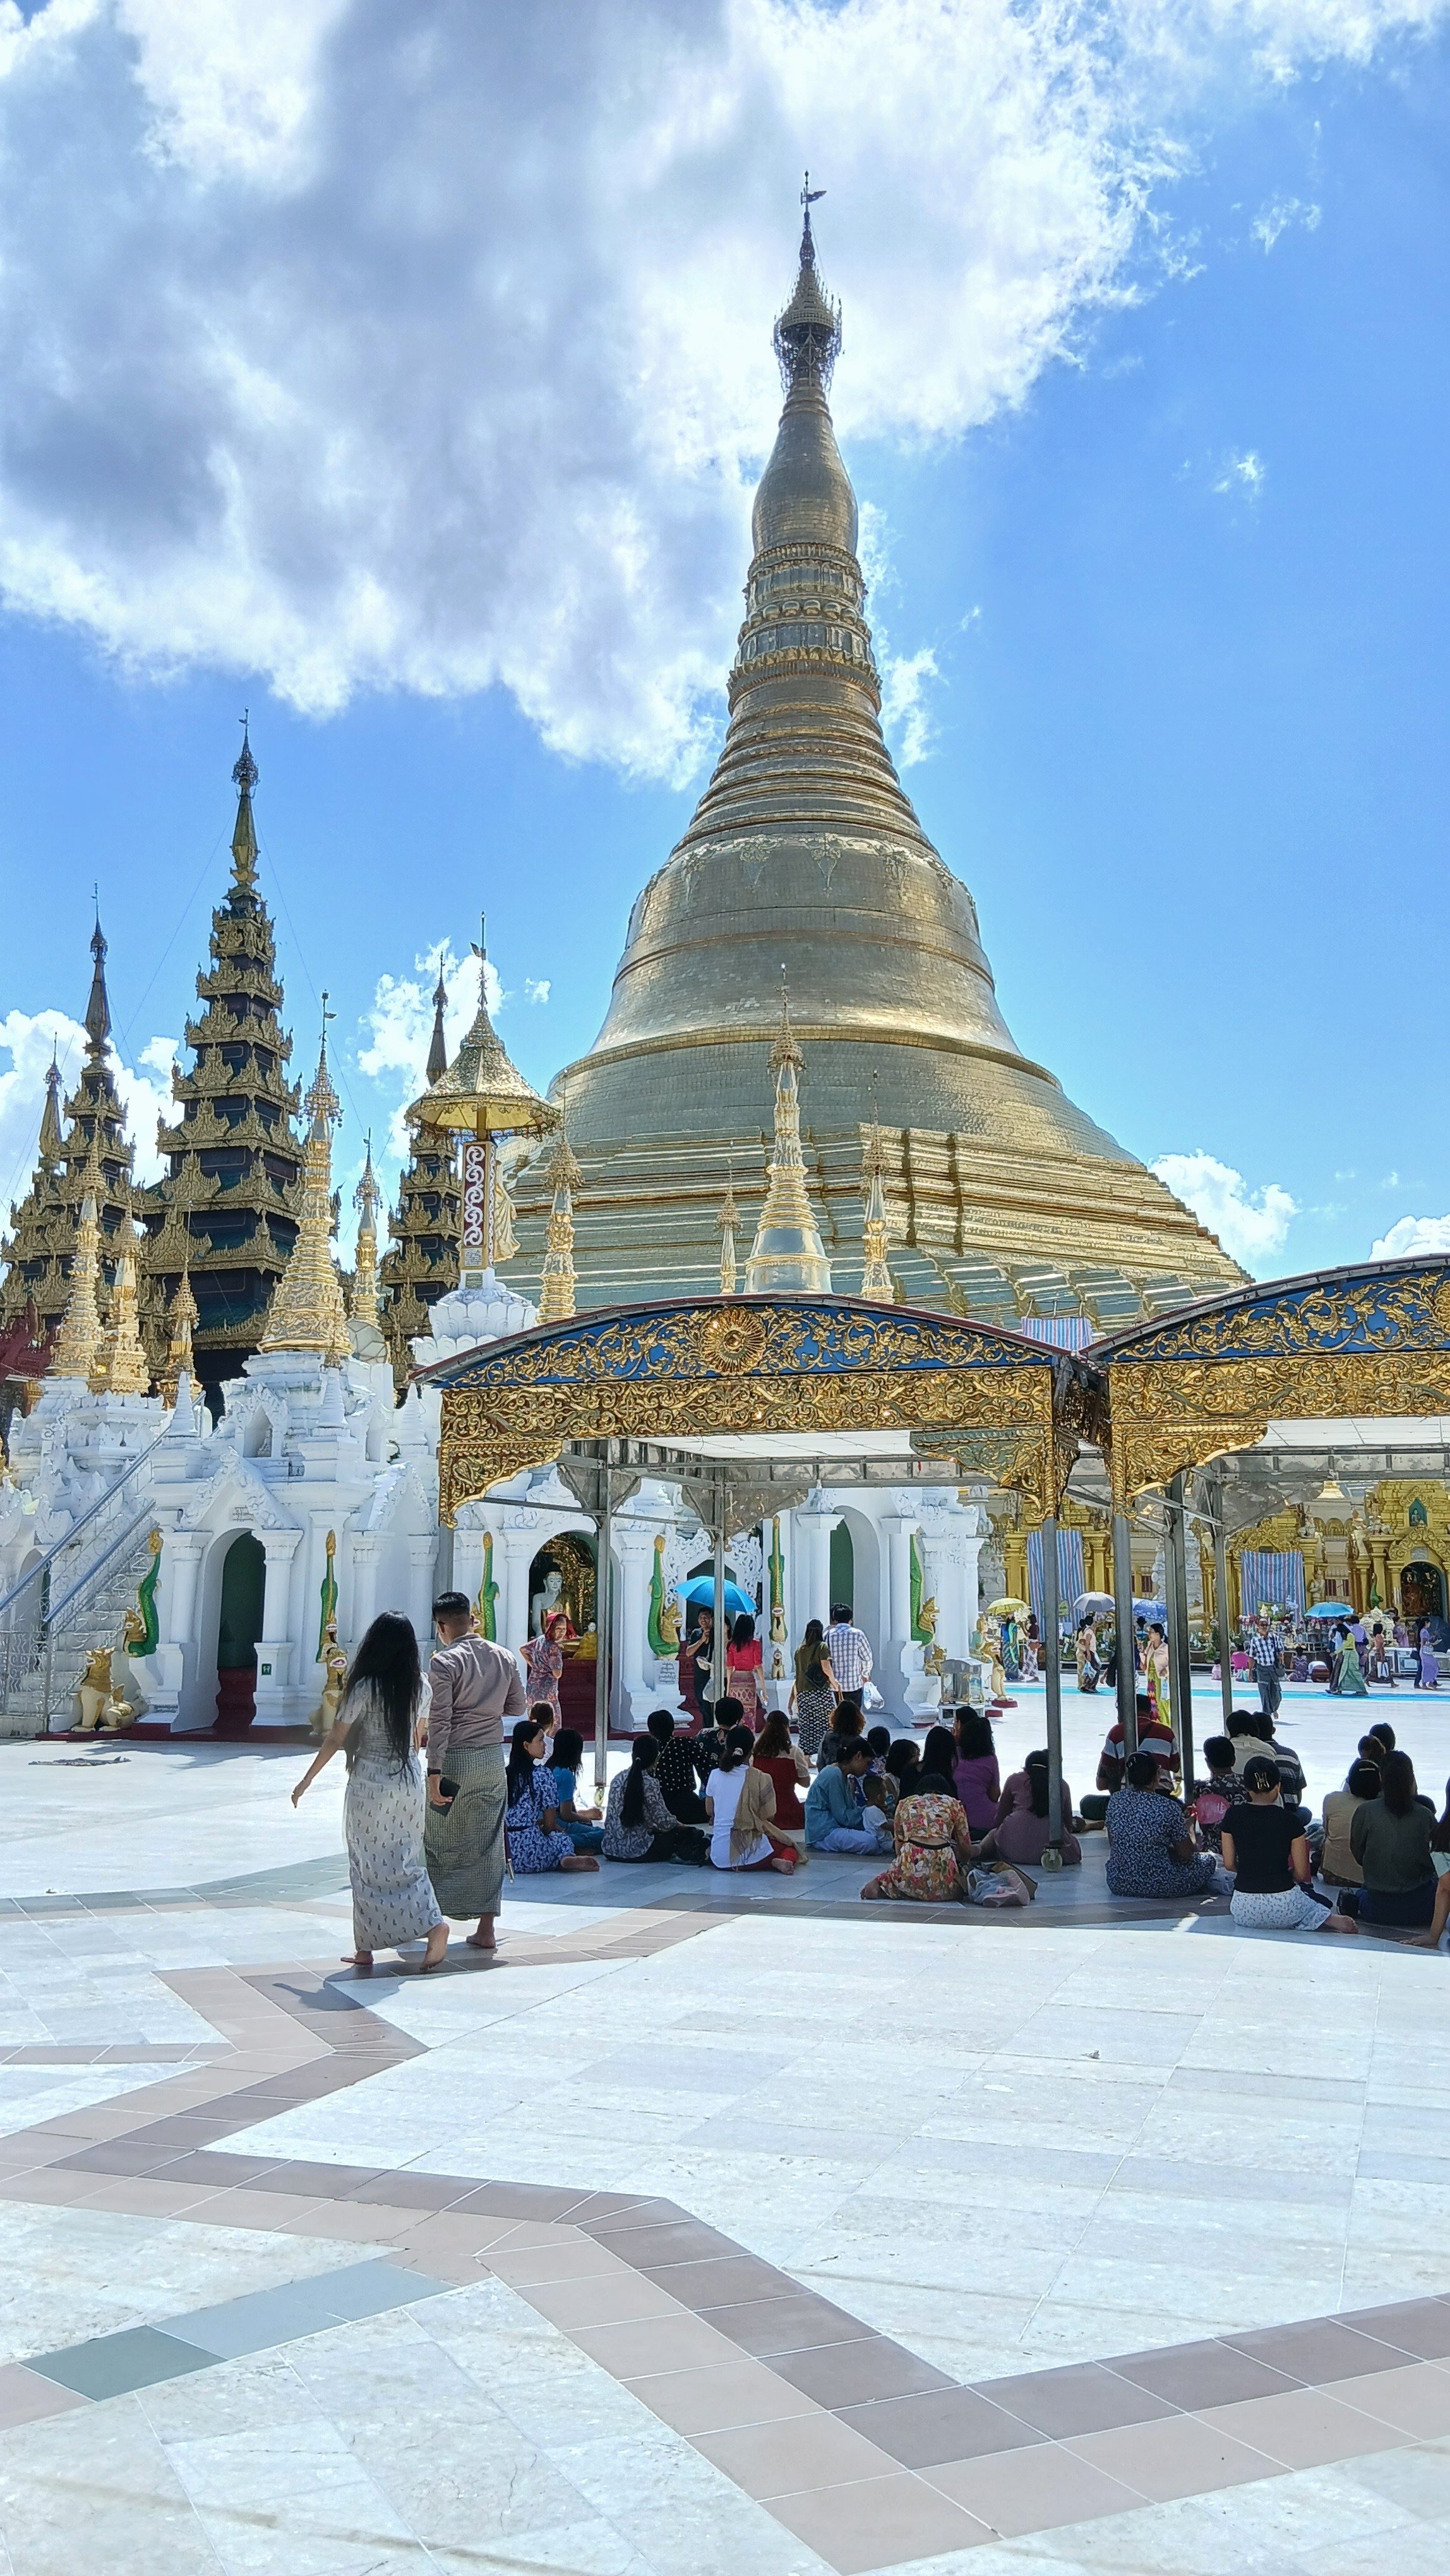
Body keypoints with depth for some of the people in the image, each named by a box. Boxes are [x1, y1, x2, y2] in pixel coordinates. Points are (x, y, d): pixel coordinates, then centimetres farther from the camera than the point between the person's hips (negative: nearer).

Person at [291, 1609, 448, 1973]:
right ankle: (433, 1924, -4)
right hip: (409, 1782, 5)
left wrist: (306, 1781, 0)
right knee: (406, 1861, 12)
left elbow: (335, 1739, -9)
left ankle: (365, 1949, 12)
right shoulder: (419, 1685, 1)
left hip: (371, 1785, -4)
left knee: (369, 1865, 6)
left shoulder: (365, 1687, -14)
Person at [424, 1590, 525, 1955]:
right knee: (488, 1842, 7)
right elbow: (518, 1707, 13)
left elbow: (439, 1721, -17)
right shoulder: (503, 1657, 5)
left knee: (438, 1838, 10)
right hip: (493, 1759, 5)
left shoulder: (445, 1661, -12)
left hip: (455, 1759, -5)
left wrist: (435, 1772, -17)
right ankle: (486, 1928, 8)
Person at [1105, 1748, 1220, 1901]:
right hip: (1158, 1886, -5)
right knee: (1209, 1860, 17)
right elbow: (1187, 1854, -6)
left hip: (1119, 1884, 5)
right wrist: (1187, 1828, 15)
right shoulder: (1168, 1807, -15)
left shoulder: (1116, 1800, -2)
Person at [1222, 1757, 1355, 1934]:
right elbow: (1301, 1873, -2)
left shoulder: (1233, 1816, -3)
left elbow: (1229, 1864, 3)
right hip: (1282, 1908, 0)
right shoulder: (1289, 1820, -8)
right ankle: (1328, 1918, 4)